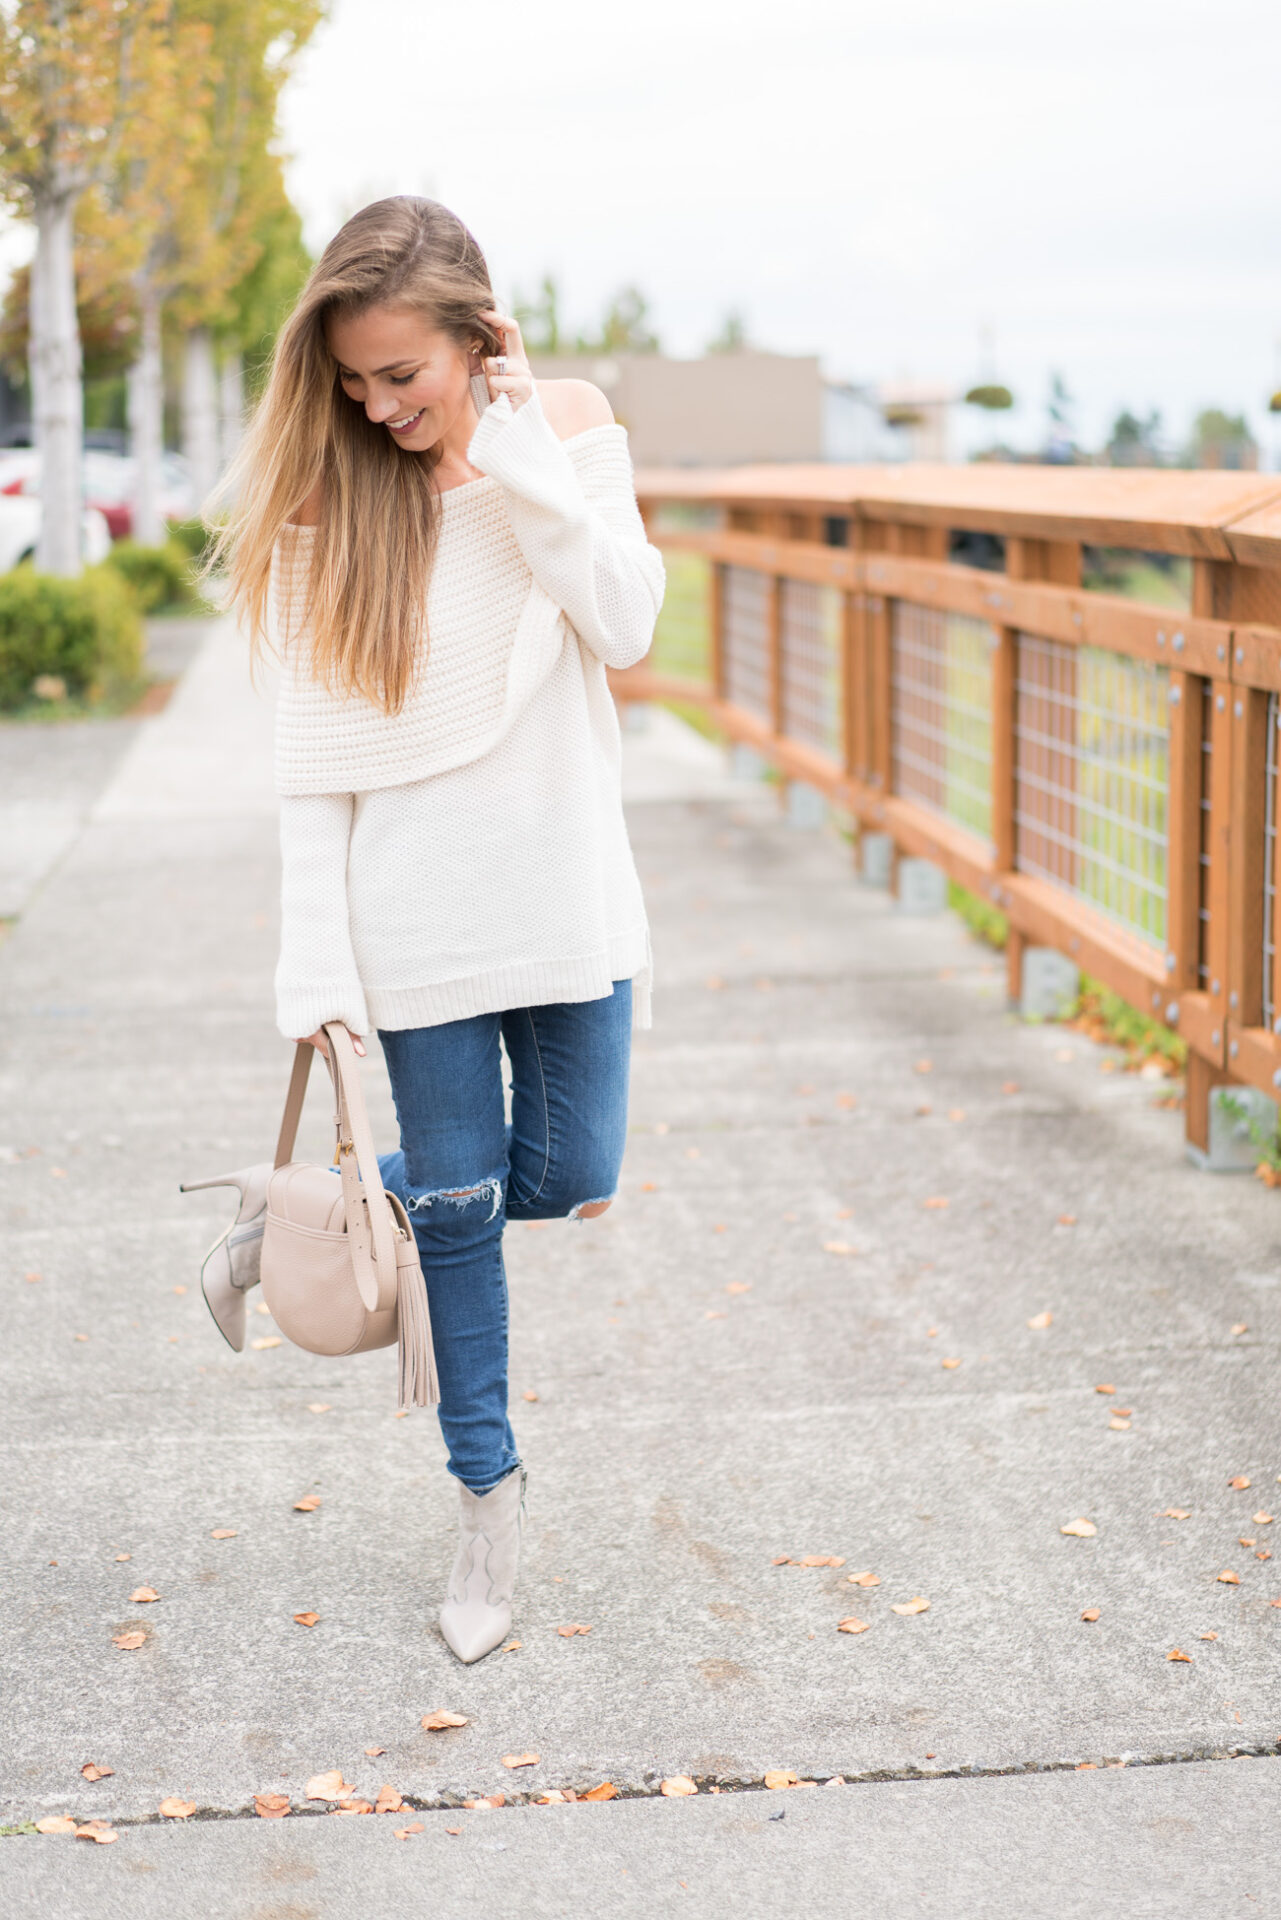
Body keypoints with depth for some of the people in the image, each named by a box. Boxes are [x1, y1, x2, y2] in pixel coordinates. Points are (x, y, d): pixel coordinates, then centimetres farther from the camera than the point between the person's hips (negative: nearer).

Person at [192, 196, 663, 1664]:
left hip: (562, 883, 2)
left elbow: (625, 626, -14)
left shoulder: (572, 431, -2)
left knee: (569, 1177, 10)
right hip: (418, 907, -2)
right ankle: (487, 1489, 24)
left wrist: (519, 456, -19)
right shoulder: (328, 493, -6)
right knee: (456, 1195, 6)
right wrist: (315, 964, -9)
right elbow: (315, 752, -6)